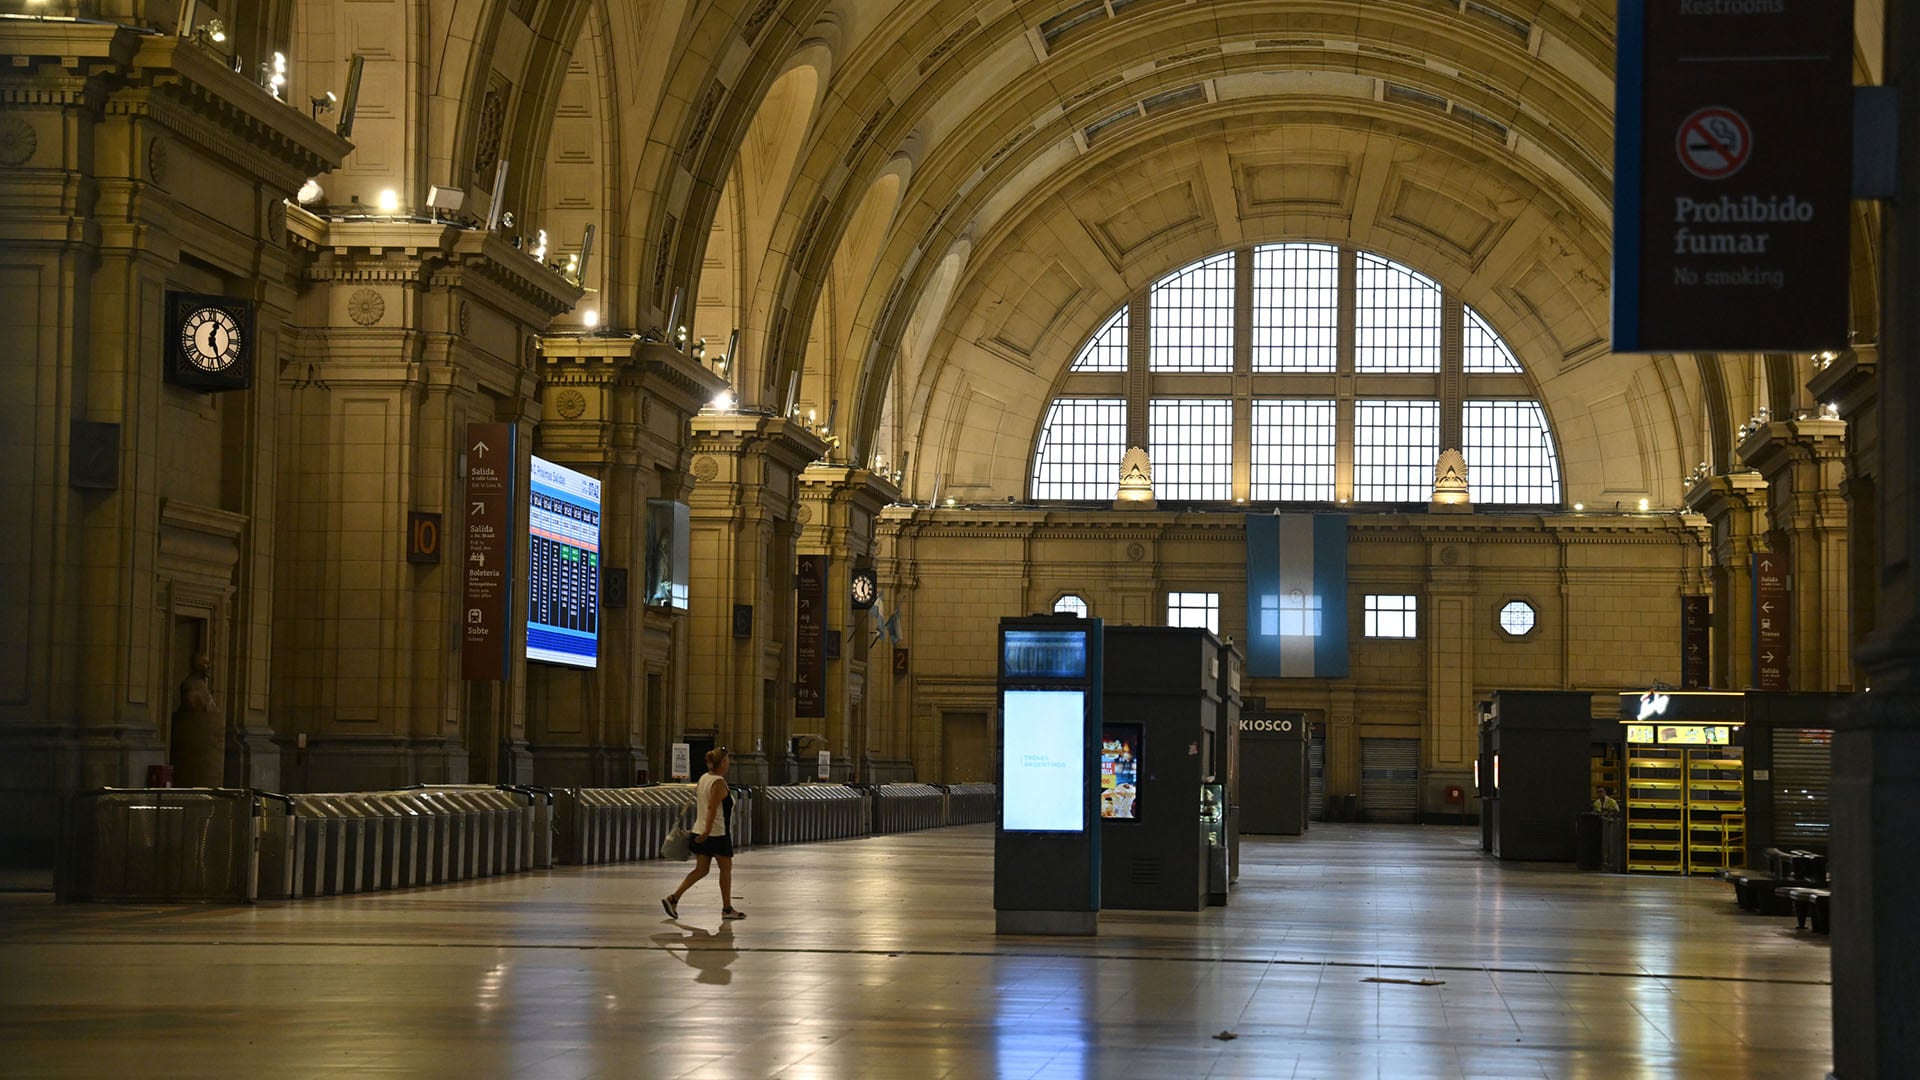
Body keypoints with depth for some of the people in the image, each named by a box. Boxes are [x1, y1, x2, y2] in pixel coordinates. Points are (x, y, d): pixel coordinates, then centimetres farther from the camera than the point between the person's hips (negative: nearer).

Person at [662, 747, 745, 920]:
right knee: (726, 868, 6)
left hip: (701, 832, 8)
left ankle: (673, 899, -1)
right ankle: (727, 908, 14)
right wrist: (707, 831, -28)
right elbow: (712, 808, -24)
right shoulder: (719, 782, -16)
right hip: (717, 833, -8)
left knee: (701, 870, 10)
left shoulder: (703, 778, 11)